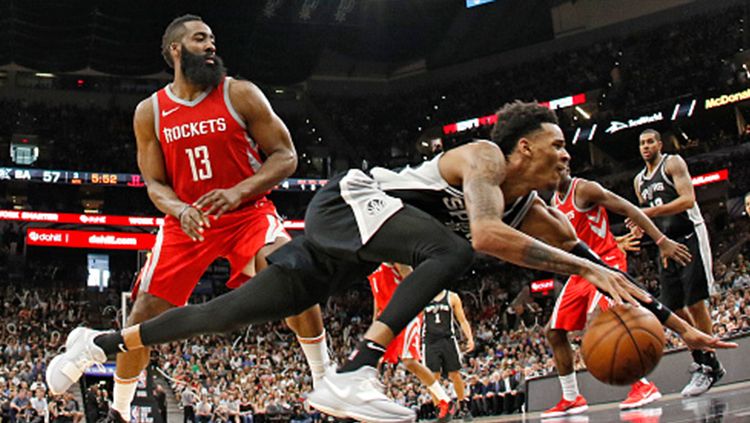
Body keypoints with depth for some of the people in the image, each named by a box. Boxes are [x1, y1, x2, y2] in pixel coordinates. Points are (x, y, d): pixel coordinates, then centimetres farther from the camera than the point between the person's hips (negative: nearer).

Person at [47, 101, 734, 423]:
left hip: (345, 249, 8)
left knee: (247, 309, 8)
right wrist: (586, 268, -38)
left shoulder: (531, 207, 7)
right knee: (451, 251, -28)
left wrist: (669, 319, 3)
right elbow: (486, 235, -39)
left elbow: (594, 261, 9)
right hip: (347, 201, -8)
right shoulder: (485, 158, -19)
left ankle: (104, 342, 18)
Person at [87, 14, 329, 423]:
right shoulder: (149, 112, 1)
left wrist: (237, 192, -23)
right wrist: (181, 210, -20)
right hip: (186, 220, 2)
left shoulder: (241, 95, -7)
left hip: (248, 211, -2)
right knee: (144, 315, -3)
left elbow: (286, 156, -8)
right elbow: (155, 184, 4)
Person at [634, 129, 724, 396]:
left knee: (695, 302, -12)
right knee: (674, 308, 3)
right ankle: (701, 361, 12)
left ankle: (709, 365, -5)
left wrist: (651, 211, -24)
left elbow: (688, 199, -17)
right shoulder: (639, 181, 18)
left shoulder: (673, 163, -4)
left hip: (690, 237, -7)